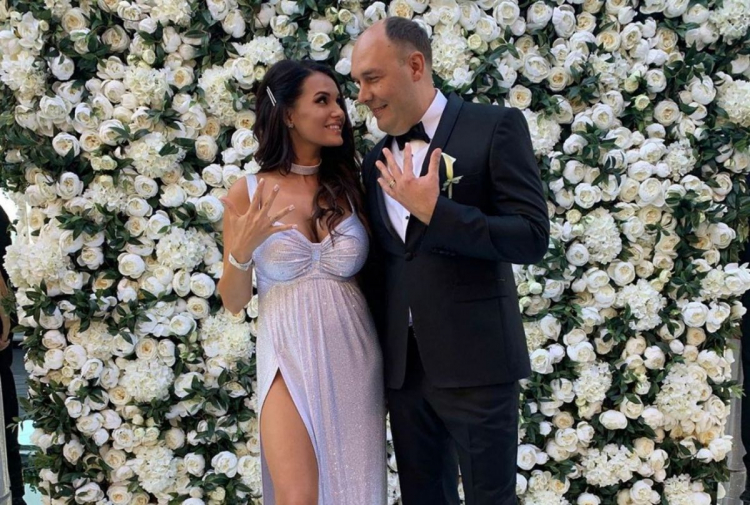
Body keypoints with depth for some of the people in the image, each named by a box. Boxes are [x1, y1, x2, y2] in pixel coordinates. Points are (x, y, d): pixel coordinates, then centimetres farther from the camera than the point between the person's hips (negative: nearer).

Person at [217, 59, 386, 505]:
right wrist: (243, 251, -17)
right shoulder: (249, 193, -4)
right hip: (289, 357, -2)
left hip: (353, 359, 3)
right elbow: (234, 301, 0)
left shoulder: (349, 185, 2)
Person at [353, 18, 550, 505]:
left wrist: (433, 211, -20)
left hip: (474, 362, -5)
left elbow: (532, 238, -13)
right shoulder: (376, 162, 12)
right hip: (402, 367, 6)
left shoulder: (495, 127, -6)